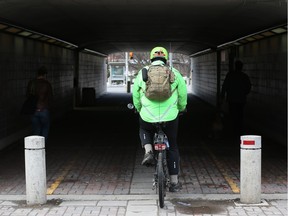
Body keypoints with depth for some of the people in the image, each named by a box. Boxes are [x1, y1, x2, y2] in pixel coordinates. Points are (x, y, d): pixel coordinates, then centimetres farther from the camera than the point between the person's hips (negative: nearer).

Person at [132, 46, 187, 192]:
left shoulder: (142, 73, 8)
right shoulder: (174, 73, 6)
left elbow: (135, 95, 14)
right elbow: (183, 94, 9)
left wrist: (139, 109, 32)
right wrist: (181, 108, 28)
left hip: (147, 117, 0)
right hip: (170, 117, 0)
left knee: (144, 130, 35)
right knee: (172, 148, 17)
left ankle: (148, 151, 6)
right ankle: (174, 182, 21)